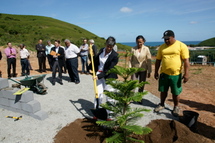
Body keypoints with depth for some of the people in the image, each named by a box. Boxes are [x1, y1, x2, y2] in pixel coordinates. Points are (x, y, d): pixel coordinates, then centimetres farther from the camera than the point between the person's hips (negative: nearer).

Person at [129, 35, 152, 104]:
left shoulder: (146, 49, -6)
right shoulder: (133, 49, -4)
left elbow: (149, 61, -4)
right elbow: (131, 60, 0)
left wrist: (149, 71, -4)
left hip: (143, 70, 0)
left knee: (141, 86, 10)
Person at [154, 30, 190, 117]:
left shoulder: (181, 46, -7)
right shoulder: (162, 47, 5)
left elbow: (186, 60, -9)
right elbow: (158, 60, 9)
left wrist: (186, 73, -13)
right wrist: (156, 72, 8)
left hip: (176, 74, -3)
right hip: (164, 73, 3)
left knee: (175, 93, 10)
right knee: (163, 91, 15)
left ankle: (176, 107, 31)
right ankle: (162, 105, 35)